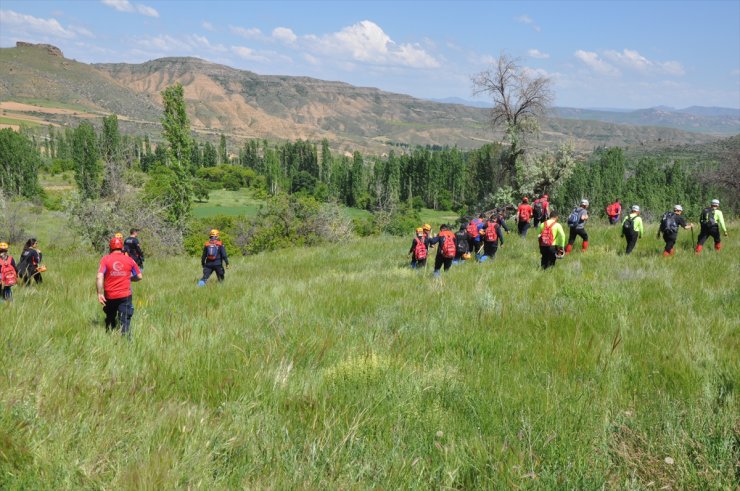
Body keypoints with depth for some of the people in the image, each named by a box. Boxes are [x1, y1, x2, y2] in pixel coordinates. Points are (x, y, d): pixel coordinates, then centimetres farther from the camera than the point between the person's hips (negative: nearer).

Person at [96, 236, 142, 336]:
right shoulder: (129, 260, 1)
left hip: (109, 296, 1)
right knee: (125, 321, -2)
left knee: (110, 319, 20)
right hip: (125, 296, -1)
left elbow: (99, 277, -15)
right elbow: (139, 276, 8)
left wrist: (99, 293, -12)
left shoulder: (105, 259, -3)